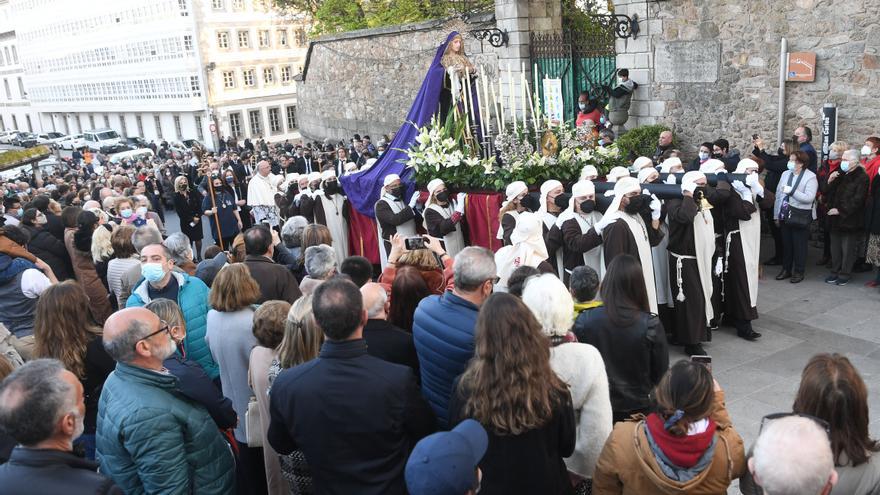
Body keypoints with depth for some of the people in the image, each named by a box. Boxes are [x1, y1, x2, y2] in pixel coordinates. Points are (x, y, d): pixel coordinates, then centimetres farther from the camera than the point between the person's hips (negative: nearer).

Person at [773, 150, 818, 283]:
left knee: (799, 245, 4)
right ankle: (786, 269, 27)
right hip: (785, 215, 5)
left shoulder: (810, 177, -10)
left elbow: (809, 198, -21)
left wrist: (791, 191, -21)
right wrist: (776, 214, 8)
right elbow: (778, 194, 9)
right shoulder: (785, 174, 7)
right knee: (786, 243, 14)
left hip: (800, 216, -5)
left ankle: (799, 272, 17)